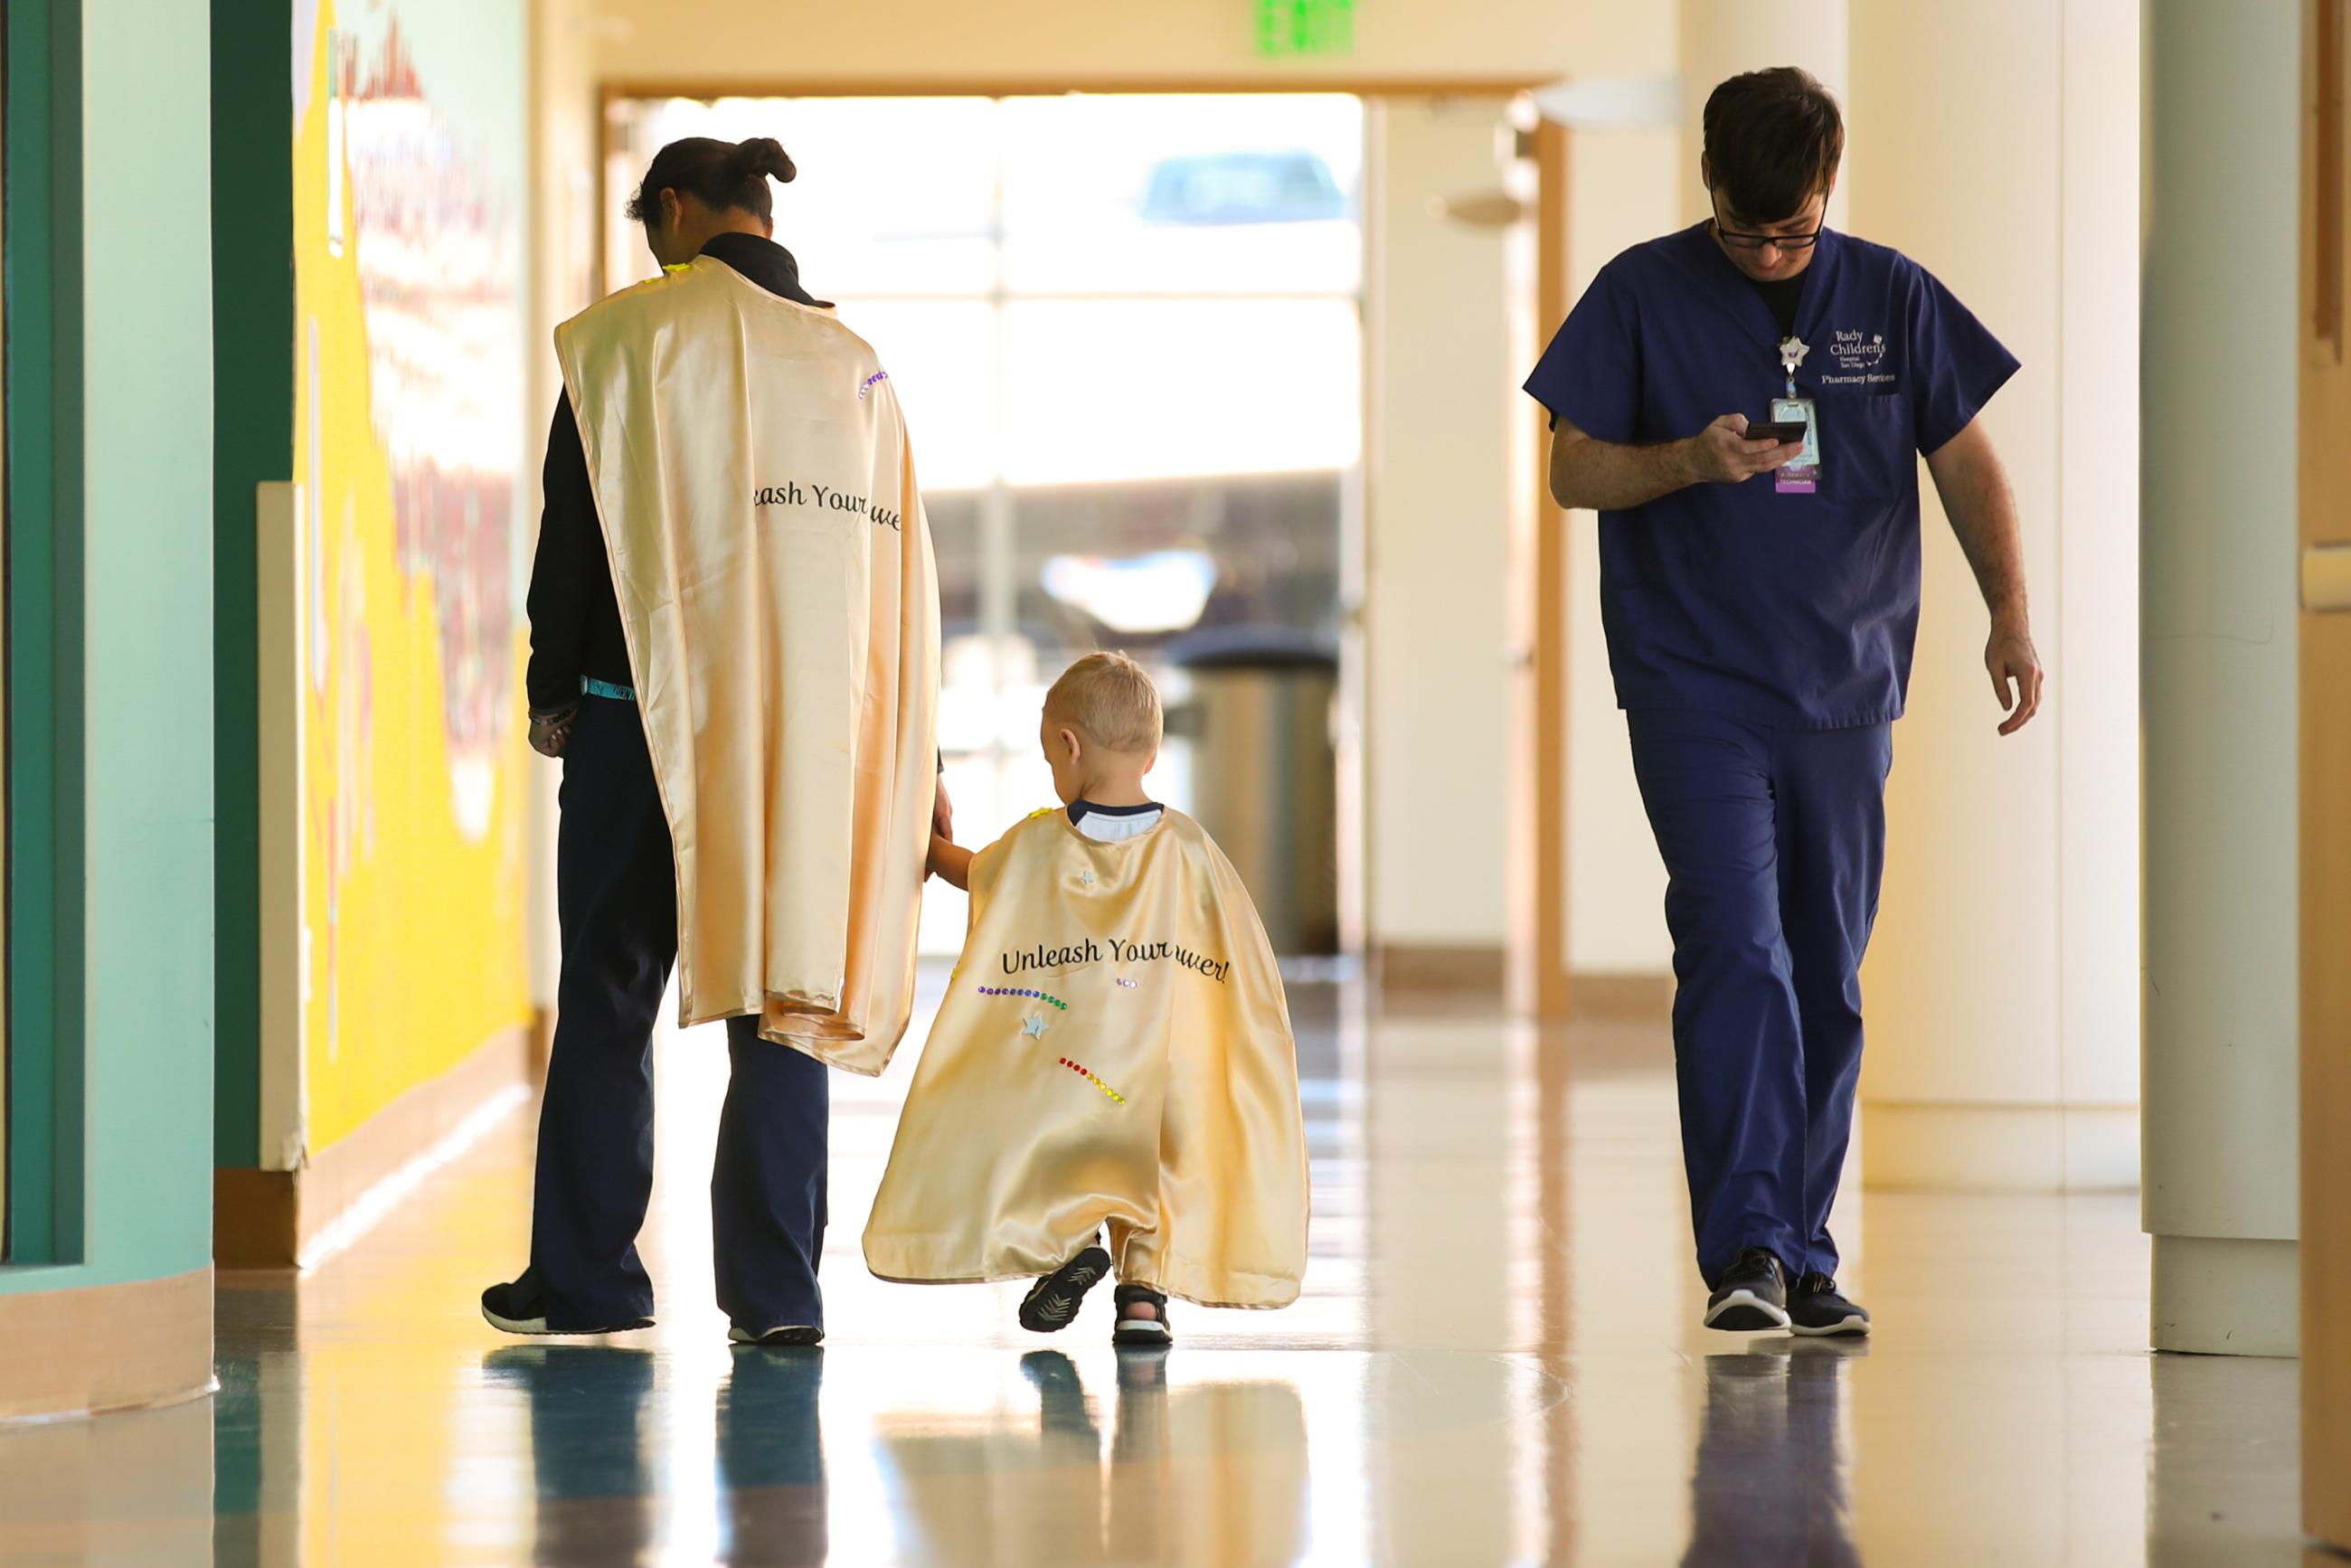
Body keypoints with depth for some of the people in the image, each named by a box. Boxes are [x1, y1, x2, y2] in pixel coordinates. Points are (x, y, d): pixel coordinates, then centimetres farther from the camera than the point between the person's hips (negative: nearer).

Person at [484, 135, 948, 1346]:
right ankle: (776, 1286, 3)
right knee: (788, 998, 6)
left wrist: (553, 695, 6)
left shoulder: (632, 337, -5)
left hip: (652, 714, -4)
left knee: (608, 997, 6)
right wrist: (914, 762, 14)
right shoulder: (853, 362, 10)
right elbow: (901, 563, 11)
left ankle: (585, 1278, 10)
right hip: (814, 729, 4)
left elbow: (578, 523, -5)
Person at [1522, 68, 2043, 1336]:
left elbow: (1964, 461, 10)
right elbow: (1572, 470, 2)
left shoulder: (1892, 296, 7)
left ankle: (1802, 1255, 13)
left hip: (1845, 692, 3)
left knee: (1828, 980, 6)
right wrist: (1692, 460, -17)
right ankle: (1744, 1246, -20)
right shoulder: (1642, 295, 1)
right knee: (1734, 948, -17)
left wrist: (2010, 617, -3)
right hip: (1693, 689, -3)